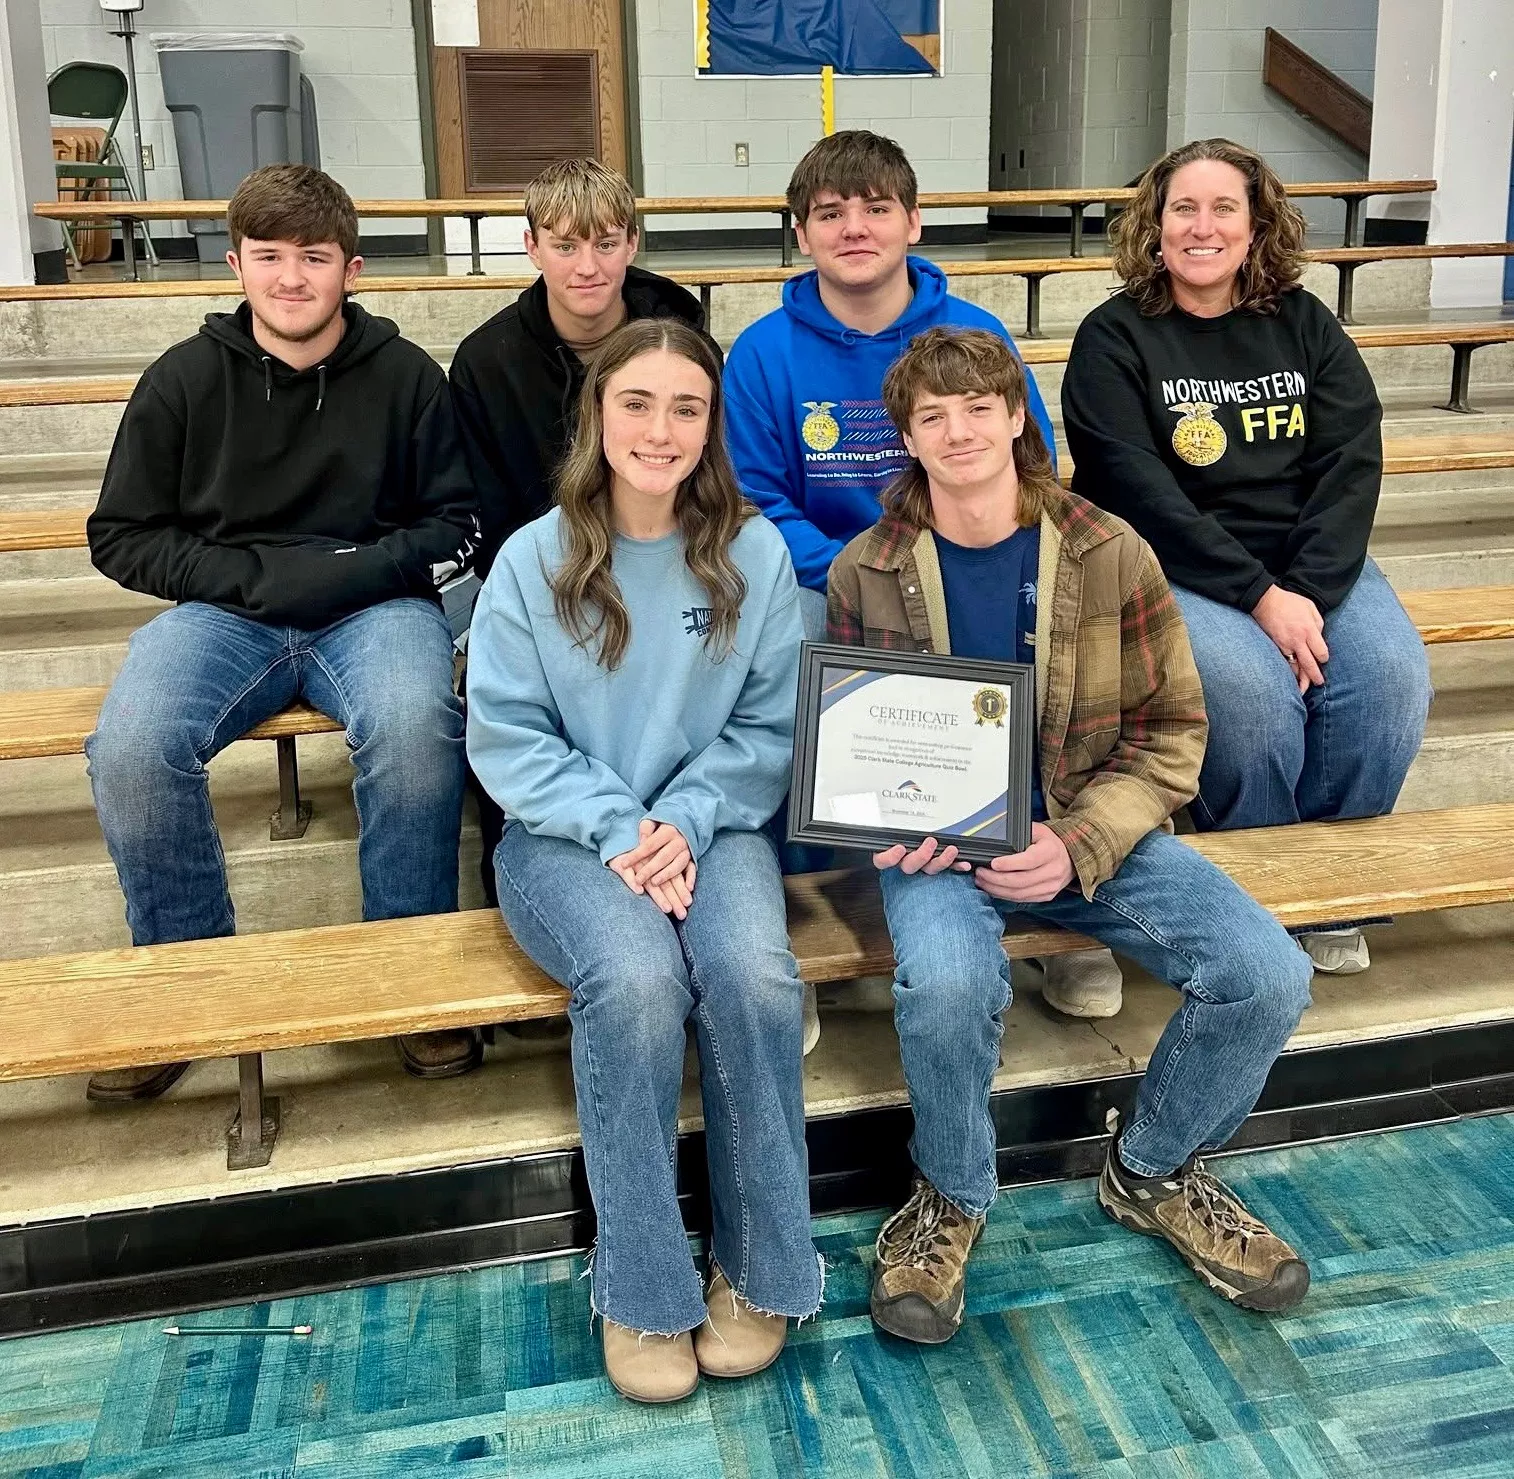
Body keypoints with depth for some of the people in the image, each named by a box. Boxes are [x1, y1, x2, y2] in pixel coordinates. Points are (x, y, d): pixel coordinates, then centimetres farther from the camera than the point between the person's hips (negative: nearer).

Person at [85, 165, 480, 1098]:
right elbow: (122, 536, 7)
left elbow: (456, 523, 6)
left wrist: (360, 570, -12)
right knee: (129, 749, -28)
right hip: (227, 609, 1)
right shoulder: (184, 380, 4)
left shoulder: (406, 375, 2)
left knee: (416, 730, -35)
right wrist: (251, 576, -8)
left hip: (375, 604, -1)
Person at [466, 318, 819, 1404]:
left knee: (756, 975, -30)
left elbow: (769, 728, 1)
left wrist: (685, 823, -15)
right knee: (637, 979, -32)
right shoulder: (535, 559, -1)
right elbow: (507, 737, -3)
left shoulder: (753, 554, 2)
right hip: (569, 832, -1)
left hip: (711, 826, 1)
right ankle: (643, 1291, -12)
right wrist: (617, 829, -16)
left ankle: (761, 1272, -8)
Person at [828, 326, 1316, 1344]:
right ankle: (953, 1200, -1)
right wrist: (893, 825, -14)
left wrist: (1077, 845, -15)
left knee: (1266, 974, -19)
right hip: (937, 835, -1)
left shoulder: (1109, 552, -2)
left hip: (1092, 829, 2)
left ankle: (1155, 1175, 13)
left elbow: (1172, 728, 1)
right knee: (946, 982, -36)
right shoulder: (866, 572, -1)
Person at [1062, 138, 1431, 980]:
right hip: (1177, 571, -4)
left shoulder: (1306, 325, 10)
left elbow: (1352, 465, 0)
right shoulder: (1115, 339, -2)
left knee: (1392, 678, -22)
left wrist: (1308, 593, -16)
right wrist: (1260, 599, -20)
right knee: (1252, 691, -31)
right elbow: (1140, 493, -12)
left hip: (1313, 566, 4)